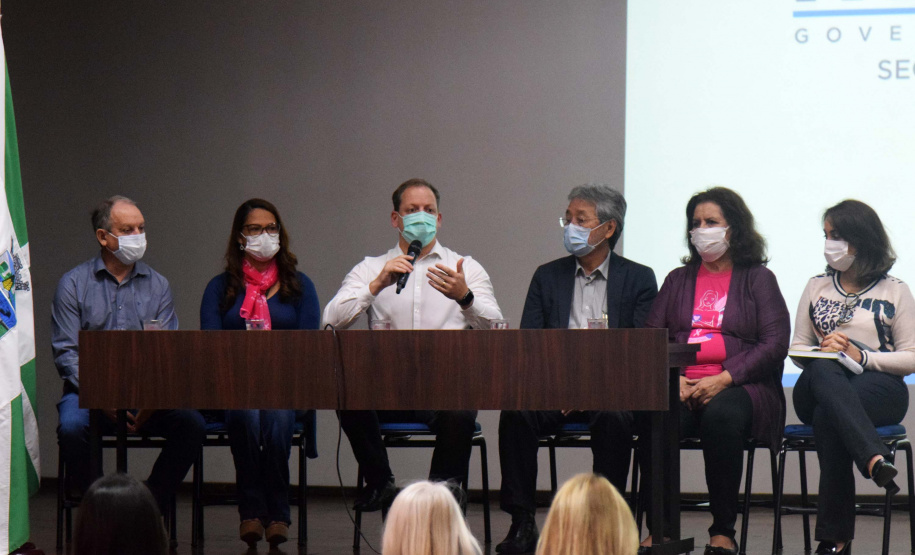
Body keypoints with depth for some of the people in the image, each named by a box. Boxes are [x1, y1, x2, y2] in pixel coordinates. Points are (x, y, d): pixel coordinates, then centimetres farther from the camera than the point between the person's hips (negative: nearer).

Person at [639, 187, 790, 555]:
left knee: (721, 415, -38)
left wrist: (723, 379, -14)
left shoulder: (758, 279, 12)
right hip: (680, 387, 3)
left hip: (739, 386, -3)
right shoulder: (678, 280, 23)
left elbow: (775, 345, -1)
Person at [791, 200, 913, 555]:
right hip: (817, 387, 2)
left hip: (878, 388, -2)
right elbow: (797, 349, 19)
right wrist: (823, 352, -5)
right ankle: (875, 460, -62)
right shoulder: (816, 287, 21)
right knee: (824, 371, -40)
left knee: (827, 416, -39)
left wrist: (862, 356, -11)